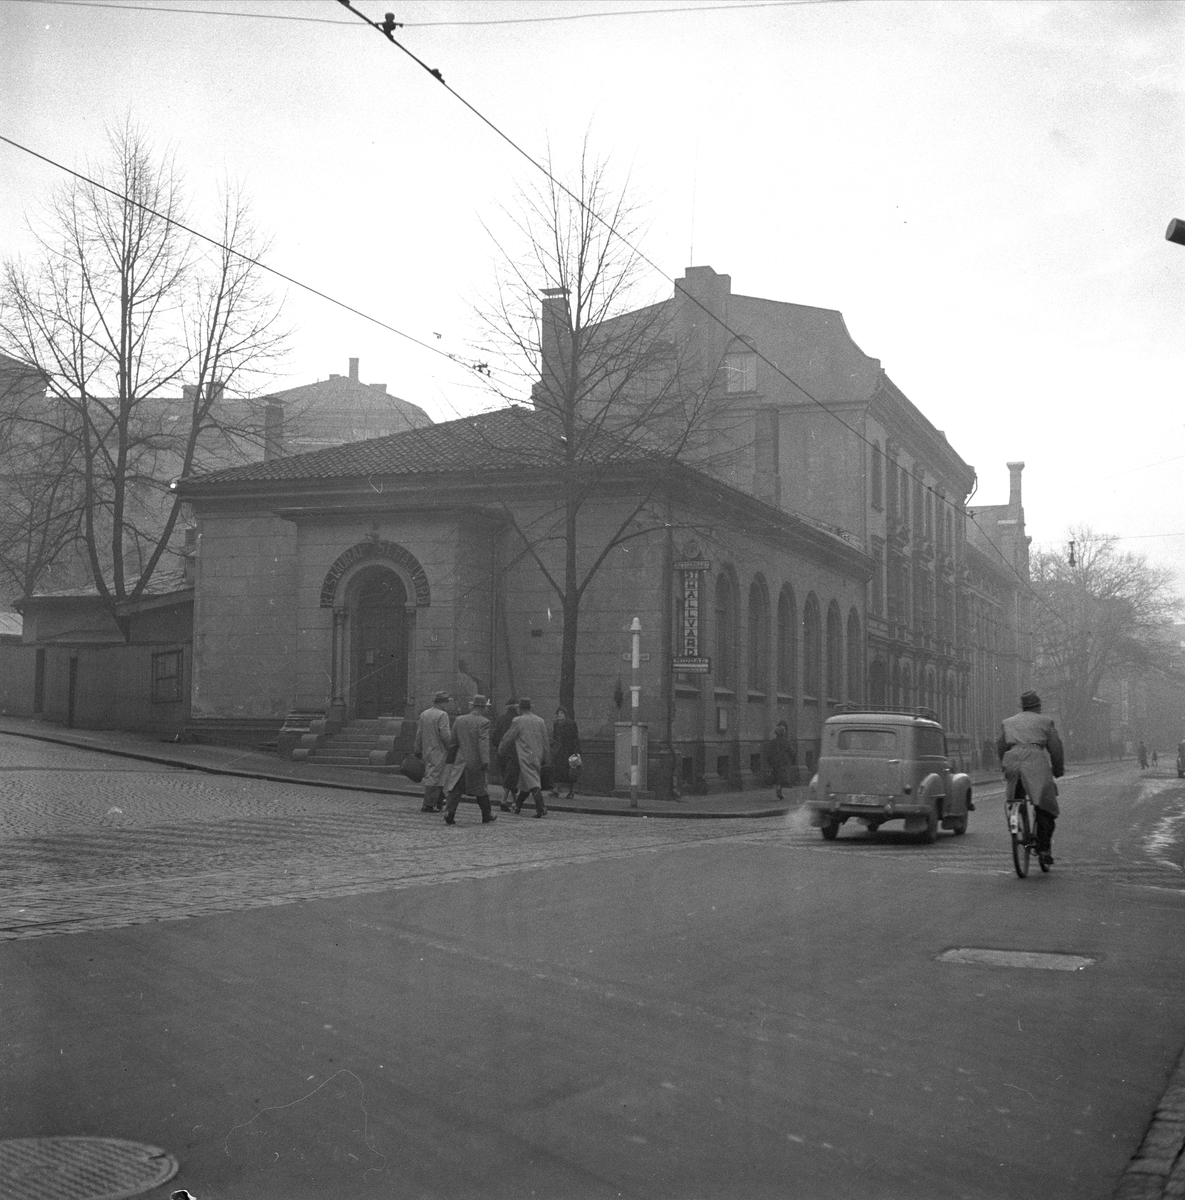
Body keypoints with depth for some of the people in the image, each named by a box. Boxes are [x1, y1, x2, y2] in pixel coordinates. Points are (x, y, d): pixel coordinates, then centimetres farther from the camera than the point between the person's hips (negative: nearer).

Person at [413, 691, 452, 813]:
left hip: (426, 751, 7)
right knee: (434, 777, -3)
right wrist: (451, 748, -7)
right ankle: (428, 805, -3)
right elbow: (444, 735, -18)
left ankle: (440, 801, 27)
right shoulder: (442, 715, -13)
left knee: (431, 776, 17)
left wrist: (417, 750, 16)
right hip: (438, 751, -7)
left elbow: (419, 734, 11)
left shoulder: (423, 714, 8)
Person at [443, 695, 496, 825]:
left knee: (456, 789, 3)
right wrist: (485, 761, -26)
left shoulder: (459, 720, 5)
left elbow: (452, 742, 10)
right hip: (476, 762, -3)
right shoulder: (483, 722, -10)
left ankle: (449, 813, -13)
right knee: (481, 790, 10)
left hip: (461, 760, 3)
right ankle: (486, 816, 22)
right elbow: (484, 742, -21)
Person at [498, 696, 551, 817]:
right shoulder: (540, 721, 9)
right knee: (524, 784, 18)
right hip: (538, 756, 6)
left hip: (526, 756, -6)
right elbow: (545, 742, 11)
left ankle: (541, 808, -20)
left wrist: (500, 749, 18)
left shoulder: (518, 721, -7)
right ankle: (517, 805, 30)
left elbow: (508, 738, 1)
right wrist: (546, 759, 17)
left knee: (533, 782, -11)